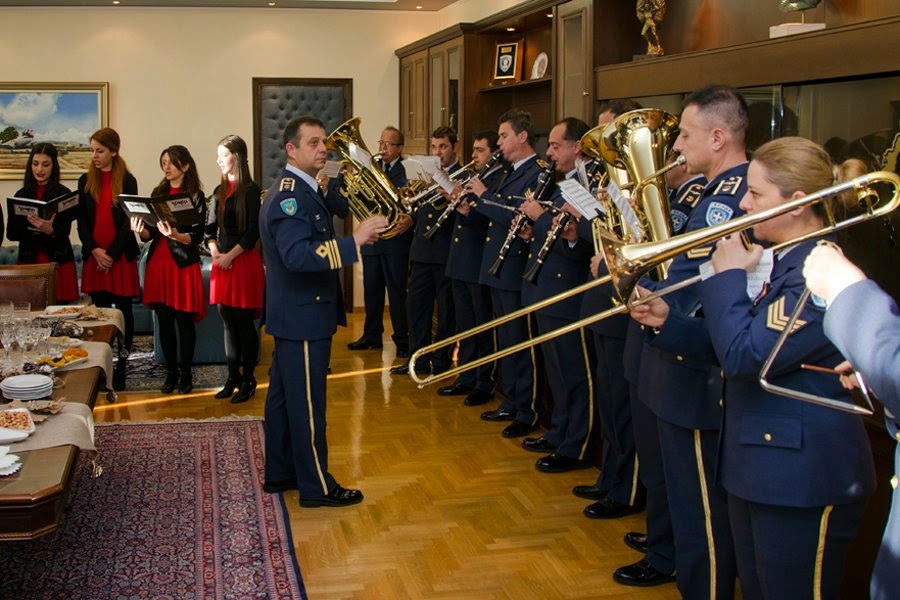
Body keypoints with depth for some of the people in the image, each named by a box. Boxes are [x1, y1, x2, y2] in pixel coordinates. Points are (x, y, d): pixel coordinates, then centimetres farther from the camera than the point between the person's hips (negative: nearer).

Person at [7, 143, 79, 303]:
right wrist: (28, 229, -11)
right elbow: (11, 234, 7)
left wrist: (50, 231, -25)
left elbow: (64, 233, -5)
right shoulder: (21, 194, 8)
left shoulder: (63, 193, 0)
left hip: (58, 262, -2)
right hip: (28, 261, 2)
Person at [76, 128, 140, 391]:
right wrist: (95, 250, -8)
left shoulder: (127, 181, -1)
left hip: (121, 255, -3)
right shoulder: (86, 181, 9)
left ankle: (121, 366, 9)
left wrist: (112, 253, -10)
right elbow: (81, 220, 6)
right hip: (94, 255, 3)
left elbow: (129, 221, -4)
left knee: (123, 310, 2)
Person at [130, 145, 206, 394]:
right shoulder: (158, 193, 11)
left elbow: (197, 236, -8)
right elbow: (150, 234, 9)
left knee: (184, 320, 0)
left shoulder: (195, 196, -2)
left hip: (184, 264, -4)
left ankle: (186, 374, 10)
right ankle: (171, 373, 15)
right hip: (158, 263, 4)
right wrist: (141, 230, -12)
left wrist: (174, 234, -25)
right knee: (164, 321, 6)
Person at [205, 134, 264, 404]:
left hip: (244, 261, -6)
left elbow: (253, 232, -11)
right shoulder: (219, 191, 14)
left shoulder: (250, 190, -6)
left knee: (244, 323, -2)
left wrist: (230, 255, -14)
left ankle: (248, 380, 6)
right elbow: (210, 228, 13)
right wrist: (215, 252, -4)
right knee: (228, 322, 9)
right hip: (222, 261, 6)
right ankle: (233, 378, 17)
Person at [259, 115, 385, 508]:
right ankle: (317, 487, 6)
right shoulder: (291, 196, -20)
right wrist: (354, 242, -38)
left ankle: (279, 474, 28)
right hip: (304, 316, -11)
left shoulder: (298, 191, 14)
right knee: (307, 404, -3)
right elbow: (297, 255, -34)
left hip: (292, 313, 11)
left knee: (284, 396, 17)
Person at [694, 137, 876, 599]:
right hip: (756, 465, 10)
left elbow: (744, 356, -27)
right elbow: (729, 345, 14)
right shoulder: (780, 261, 9)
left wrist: (728, 277, -15)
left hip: (802, 478, -10)